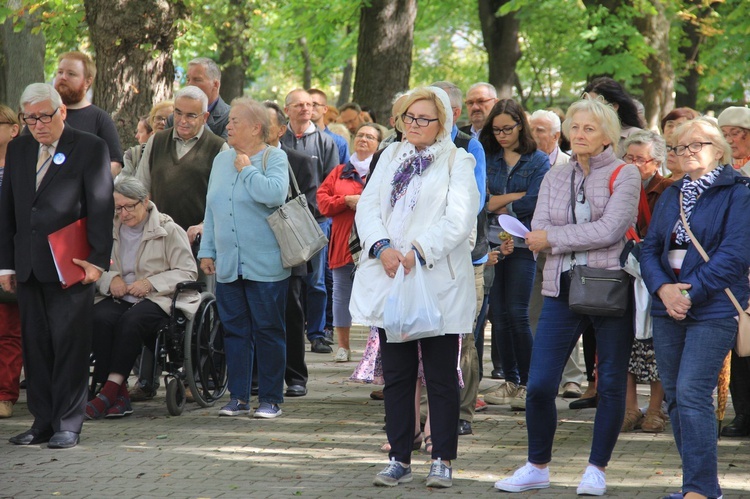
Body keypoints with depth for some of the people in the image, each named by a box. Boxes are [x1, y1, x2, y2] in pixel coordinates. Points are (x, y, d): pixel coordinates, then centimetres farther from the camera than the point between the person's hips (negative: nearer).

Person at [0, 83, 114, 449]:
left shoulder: (90, 148, -2)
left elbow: (101, 208, -6)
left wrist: (97, 261, -12)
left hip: (70, 266, -5)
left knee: (70, 344, -3)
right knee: (35, 346, 7)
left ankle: (68, 424, 2)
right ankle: (43, 421, 14)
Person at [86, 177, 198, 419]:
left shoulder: (168, 230, 1)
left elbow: (188, 272, -4)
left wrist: (151, 283, -15)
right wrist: (110, 279, -8)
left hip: (159, 300, -4)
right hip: (118, 298, 4)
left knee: (131, 320, -37)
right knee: (100, 318, -31)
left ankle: (108, 394, -36)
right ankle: (119, 396, -30)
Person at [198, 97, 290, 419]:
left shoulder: (274, 158, -5)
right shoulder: (222, 160, 14)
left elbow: (275, 193, -24)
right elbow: (211, 210, 17)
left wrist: (247, 170, -12)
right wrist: (207, 251, 13)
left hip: (265, 266, -6)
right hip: (228, 265, 6)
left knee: (268, 331, 1)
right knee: (234, 330, 7)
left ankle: (270, 399, 7)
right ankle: (238, 397, 13)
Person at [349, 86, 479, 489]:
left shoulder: (457, 162, 1)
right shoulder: (390, 157, 16)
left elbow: (459, 219, -11)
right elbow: (367, 206, 7)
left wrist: (419, 252, -21)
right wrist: (381, 247, -12)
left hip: (438, 282, -4)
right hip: (389, 278, 4)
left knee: (441, 375, 0)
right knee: (396, 374, 7)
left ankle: (443, 460, 6)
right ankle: (399, 458, 13)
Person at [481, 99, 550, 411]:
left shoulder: (538, 161, 2)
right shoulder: (487, 159, 10)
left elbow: (532, 204, -9)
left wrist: (496, 204, -2)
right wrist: (515, 196, -9)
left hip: (521, 245, -3)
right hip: (491, 243, 3)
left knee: (517, 315, -8)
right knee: (498, 315, 4)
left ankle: (527, 383, 0)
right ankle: (510, 381, 12)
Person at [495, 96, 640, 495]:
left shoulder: (625, 175, -2)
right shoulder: (555, 178, 13)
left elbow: (610, 230, -15)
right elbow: (538, 235, 1)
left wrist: (555, 238, -10)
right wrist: (584, 237, -15)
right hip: (562, 290, 4)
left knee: (611, 384, 3)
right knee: (539, 384, -2)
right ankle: (537, 467, 14)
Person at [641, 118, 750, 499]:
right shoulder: (670, 196, 16)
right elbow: (650, 249, 11)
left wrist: (691, 293, -16)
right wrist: (663, 288, -9)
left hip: (713, 310, -7)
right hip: (668, 310, 7)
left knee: (692, 393, -16)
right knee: (674, 397, 7)